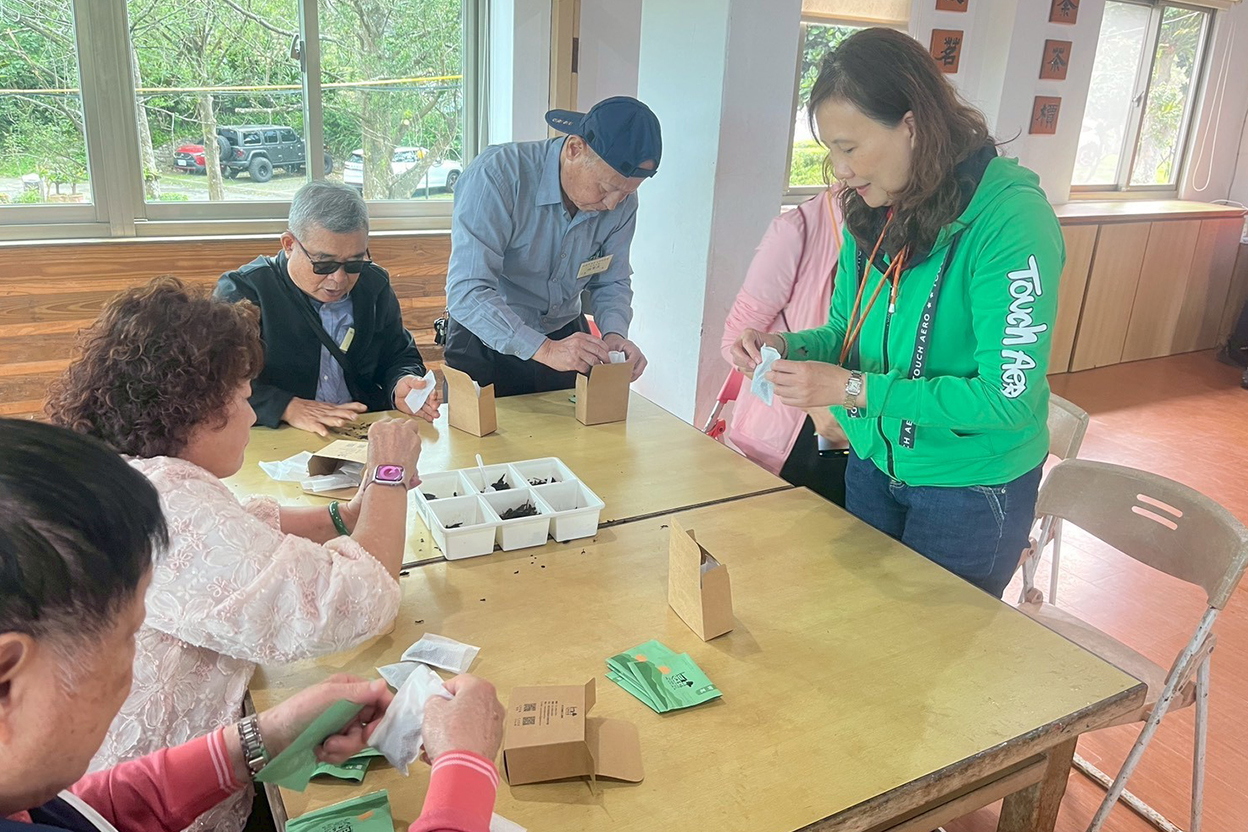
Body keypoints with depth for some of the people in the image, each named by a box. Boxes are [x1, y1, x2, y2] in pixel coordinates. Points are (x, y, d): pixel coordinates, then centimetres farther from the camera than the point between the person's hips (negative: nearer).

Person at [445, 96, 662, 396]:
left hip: (564, 336, 4)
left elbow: (611, 282, 1)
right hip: (487, 344, -4)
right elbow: (467, 293, -34)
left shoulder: (621, 201, -11)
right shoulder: (497, 174, -28)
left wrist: (615, 332, -20)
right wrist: (545, 349, -43)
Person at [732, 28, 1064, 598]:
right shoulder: (871, 214, -4)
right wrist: (788, 347, -14)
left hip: (972, 491, -6)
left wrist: (854, 388, -29)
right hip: (873, 466, 6)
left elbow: (1009, 398, -26)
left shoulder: (1012, 219, -24)